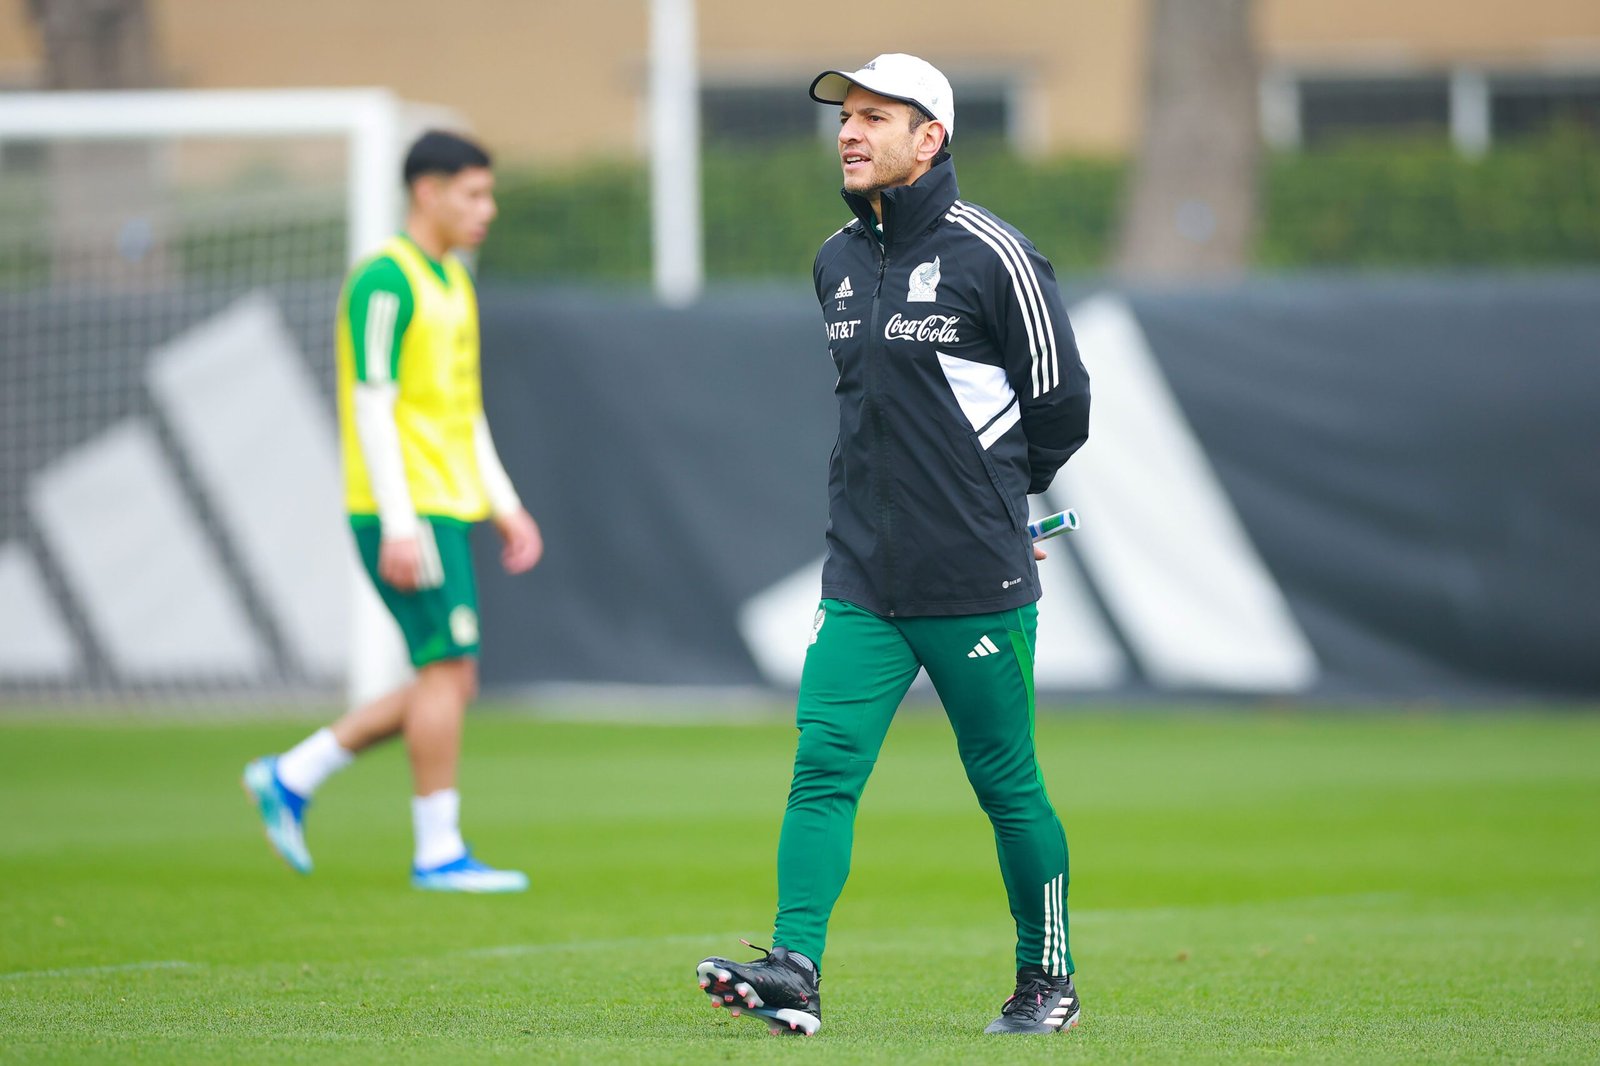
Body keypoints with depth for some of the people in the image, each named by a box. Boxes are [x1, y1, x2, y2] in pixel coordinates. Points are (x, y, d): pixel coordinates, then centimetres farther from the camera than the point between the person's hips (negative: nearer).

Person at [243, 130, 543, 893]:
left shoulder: (452, 283, 18)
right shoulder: (385, 282, -11)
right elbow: (373, 405, -17)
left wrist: (504, 506, 18)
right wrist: (399, 524, -21)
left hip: (446, 509, 9)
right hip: (408, 513, -9)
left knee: (448, 682, 8)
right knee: (447, 671, -9)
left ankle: (291, 778, 15)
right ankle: (438, 852, -4)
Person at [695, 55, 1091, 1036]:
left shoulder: (991, 255, -8)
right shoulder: (836, 263, 12)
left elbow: (1060, 405, -1)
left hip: (976, 584, -5)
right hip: (861, 578, 5)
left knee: (1007, 784, 4)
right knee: (823, 764, -9)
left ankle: (1049, 980, 18)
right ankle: (795, 967, -16)